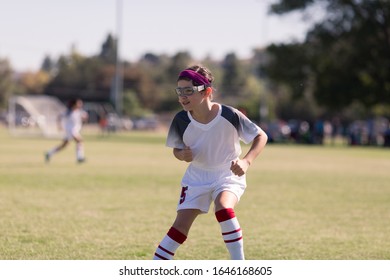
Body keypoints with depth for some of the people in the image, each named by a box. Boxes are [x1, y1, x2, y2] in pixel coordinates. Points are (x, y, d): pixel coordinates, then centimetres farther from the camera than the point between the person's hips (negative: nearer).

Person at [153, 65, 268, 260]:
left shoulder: (229, 115, -22)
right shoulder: (181, 120, -15)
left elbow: (261, 136, -11)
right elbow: (176, 149, 4)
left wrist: (246, 161, -26)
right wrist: (182, 155, -21)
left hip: (228, 174, -3)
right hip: (197, 177, 3)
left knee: (223, 208, -31)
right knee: (181, 224, -8)